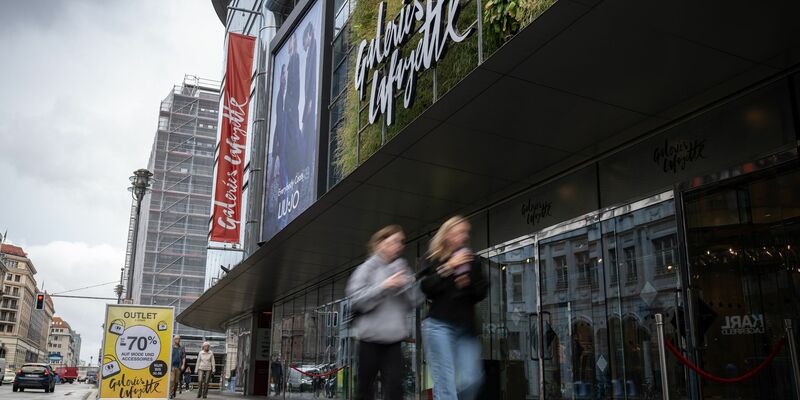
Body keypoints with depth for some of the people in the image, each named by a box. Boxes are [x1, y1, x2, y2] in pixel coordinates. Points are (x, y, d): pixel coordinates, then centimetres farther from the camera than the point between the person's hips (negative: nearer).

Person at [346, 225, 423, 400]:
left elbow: (415, 301, 6)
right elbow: (357, 300, -11)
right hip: (371, 336, -2)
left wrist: (405, 284, -11)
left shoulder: (402, 269, 10)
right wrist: (384, 286, -17)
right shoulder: (367, 269, -1)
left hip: (394, 337, 3)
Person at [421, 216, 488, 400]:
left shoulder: (472, 261, 15)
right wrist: (449, 267, -13)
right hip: (440, 324, -3)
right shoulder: (435, 259, 6)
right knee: (445, 382, -10)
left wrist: (469, 284, -7)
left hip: (466, 327, 4)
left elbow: (482, 292, 13)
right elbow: (427, 288, -7)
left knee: (471, 380, -7)